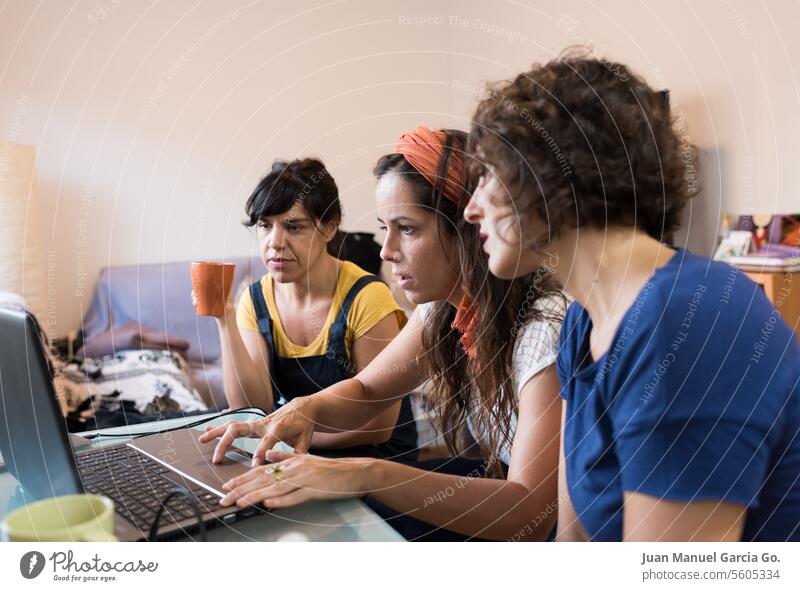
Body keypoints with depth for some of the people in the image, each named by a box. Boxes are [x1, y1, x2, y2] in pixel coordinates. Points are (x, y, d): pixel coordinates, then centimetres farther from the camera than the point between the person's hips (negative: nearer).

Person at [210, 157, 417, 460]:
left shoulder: (365, 298, -21)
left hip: (372, 455, -4)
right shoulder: (256, 299, -3)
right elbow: (250, 408, -12)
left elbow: (377, 426, -17)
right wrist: (225, 320, -20)